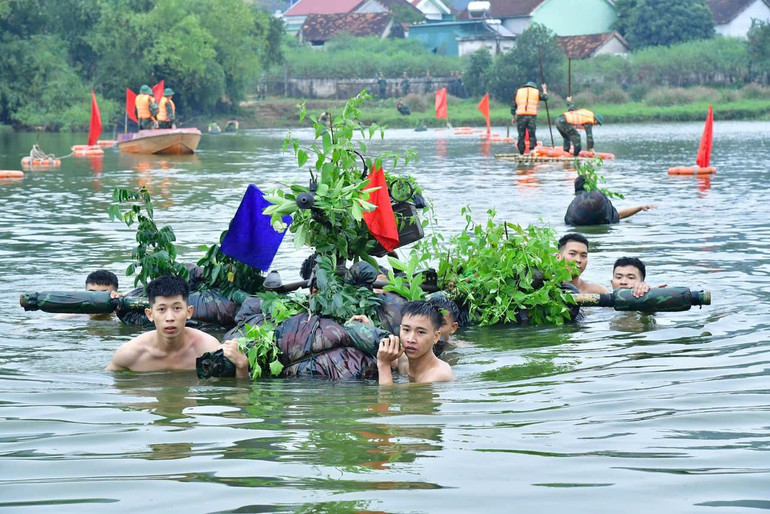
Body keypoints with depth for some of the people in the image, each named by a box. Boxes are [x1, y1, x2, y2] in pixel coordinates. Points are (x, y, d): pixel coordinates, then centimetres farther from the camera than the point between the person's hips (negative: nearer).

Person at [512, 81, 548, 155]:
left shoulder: (518, 91, 16)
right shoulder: (536, 92, 14)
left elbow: (513, 105, 14)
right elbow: (545, 97, 29)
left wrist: (514, 117, 19)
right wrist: (545, 89, 47)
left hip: (521, 115, 1)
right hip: (532, 116, -1)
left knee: (521, 136, 4)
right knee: (532, 136, 3)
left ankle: (521, 153, 3)